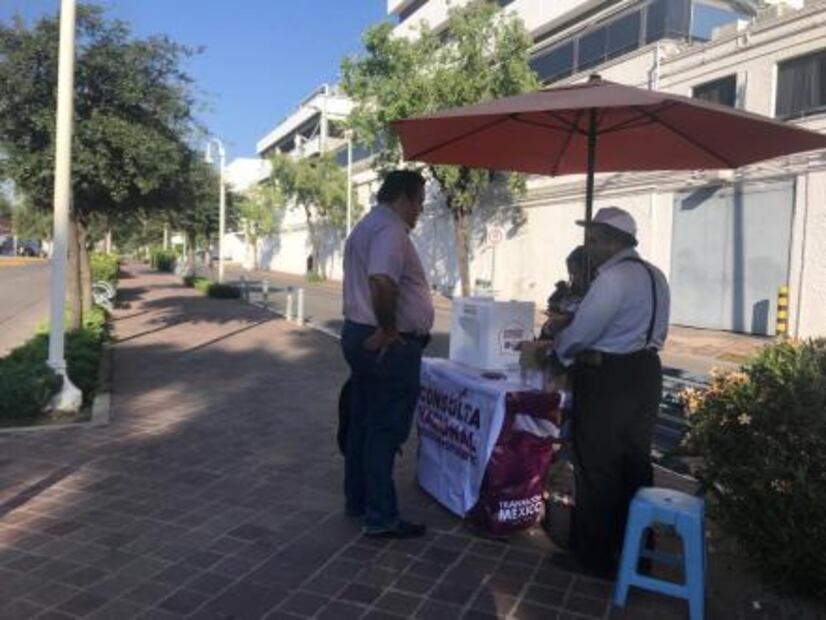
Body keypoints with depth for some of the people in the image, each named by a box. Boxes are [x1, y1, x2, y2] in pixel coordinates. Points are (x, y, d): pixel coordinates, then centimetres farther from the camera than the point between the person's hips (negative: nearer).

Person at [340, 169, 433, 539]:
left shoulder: (366, 226, 17)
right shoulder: (391, 229, -17)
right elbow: (382, 281, -35)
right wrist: (388, 329, -23)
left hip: (359, 335, 10)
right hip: (390, 347, -10)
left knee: (363, 422, 17)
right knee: (385, 429, -2)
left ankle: (358, 500, 29)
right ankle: (381, 517, 7)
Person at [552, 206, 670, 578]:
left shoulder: (612, 279, -19)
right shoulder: (655, 275, 11)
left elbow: (579, 333, -18)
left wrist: (555, 349, 0)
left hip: (607, 380, -9)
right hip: (645, 373, 9)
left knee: (597, 468, 4)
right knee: (634, 463, 19)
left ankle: (593, 556, 17)